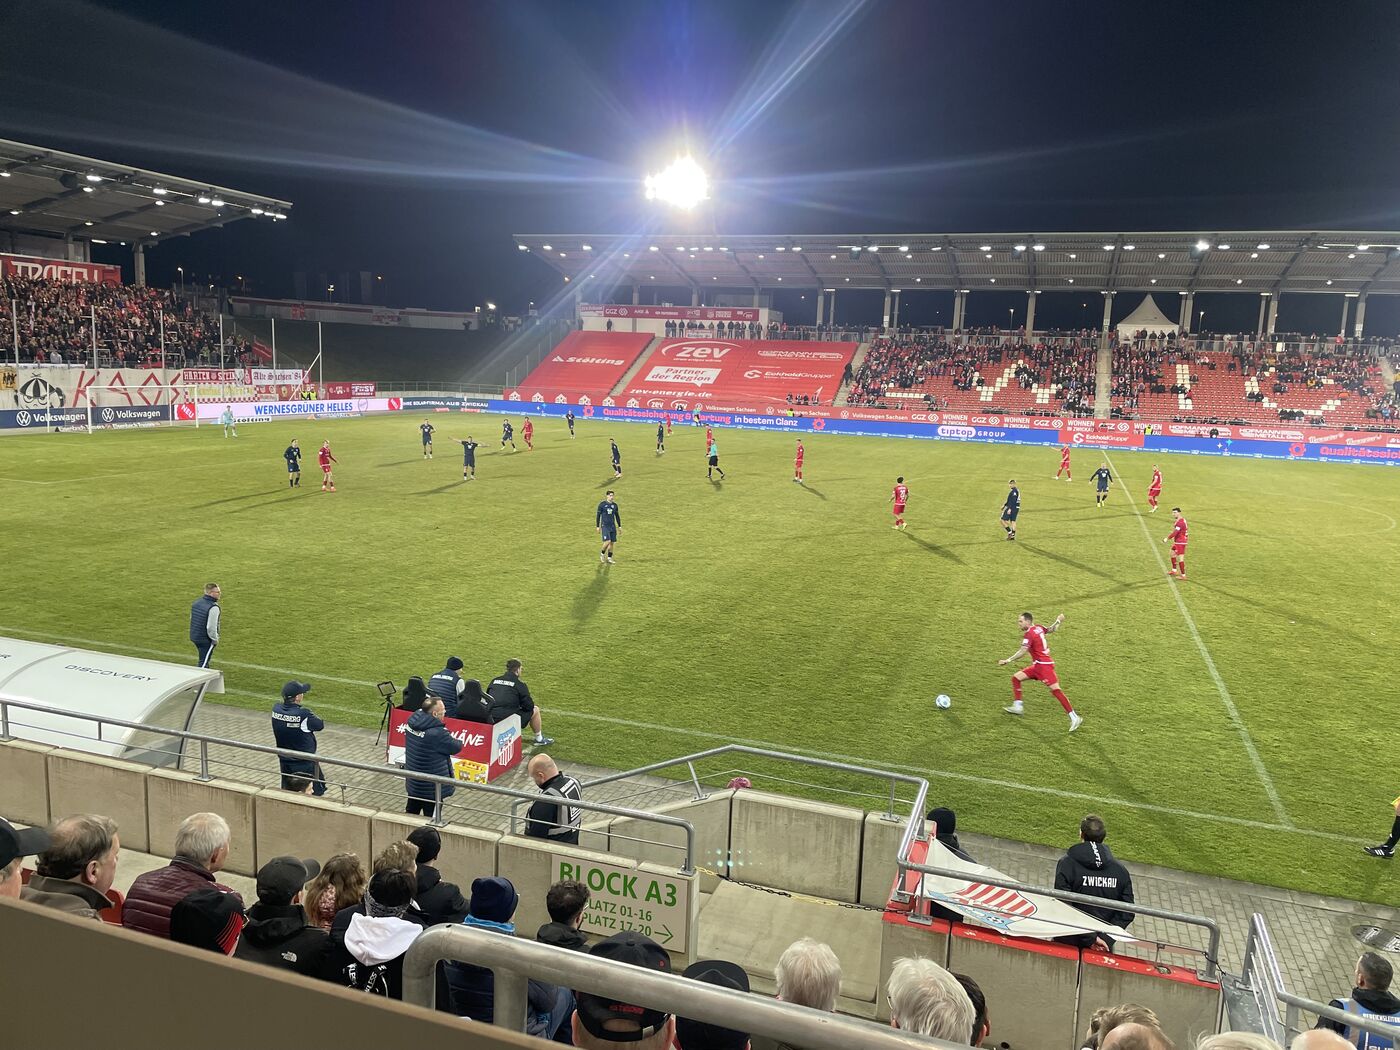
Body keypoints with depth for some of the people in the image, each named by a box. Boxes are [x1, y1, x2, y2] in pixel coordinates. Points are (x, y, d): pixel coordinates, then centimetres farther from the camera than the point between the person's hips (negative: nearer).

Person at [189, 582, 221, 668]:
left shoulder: (197, 602, 4)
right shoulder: (213, 607, -24)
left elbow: (191, 618, 15)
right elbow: (211, 627, -25)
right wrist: (215, 639, -10)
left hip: (194, 636, 9)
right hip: (206, 640, -9)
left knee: (204, 661, 24)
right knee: (203, 663, 1)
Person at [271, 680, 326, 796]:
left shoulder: (276, 709, -12)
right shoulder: (304, 715, -28)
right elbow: (320, 725, -11)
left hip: (284, 761, 6)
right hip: (305, 763, -6)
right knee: (317, 791, 11)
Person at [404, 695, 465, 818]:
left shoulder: (412, 722, -6)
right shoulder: (437, 733, -31)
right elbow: (456, 747, -15)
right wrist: (456, 741, 6)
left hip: (413, 782, 8)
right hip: (431, 788, -8)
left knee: (411, 812, 25)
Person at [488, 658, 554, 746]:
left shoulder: (494, 680, 11)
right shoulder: (520, 685, -4)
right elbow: (529, 706, -3)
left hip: (490, 719, 6)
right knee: (535, 710, 16)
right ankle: (539, 739, 30)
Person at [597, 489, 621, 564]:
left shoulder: (614, 505, 8)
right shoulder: (602, 504, -5)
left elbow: (617, 516, 16)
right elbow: (598, 516, -1)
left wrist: (619, 526, 14)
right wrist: (598, 527, -4)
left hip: (613, 526, 5)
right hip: (605, 526, -5)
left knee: (612, 542, 2)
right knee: (607, 541, -16)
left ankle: (609, 558, 11)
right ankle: (602, 553, 9)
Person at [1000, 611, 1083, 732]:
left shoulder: (1029, 634, -16)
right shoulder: (1038, 628, 9)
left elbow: (1022, 652, -24)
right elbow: (1051, 630, 25)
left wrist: (1007, 661, -22)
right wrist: (1058, 621, 36)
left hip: (1044, 665, -10)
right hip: (1037, 665, 10)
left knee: (1055, 690, -12)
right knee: (1016, 678, 10)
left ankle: (1074, 717, -10)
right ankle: (1017, 707, 12)